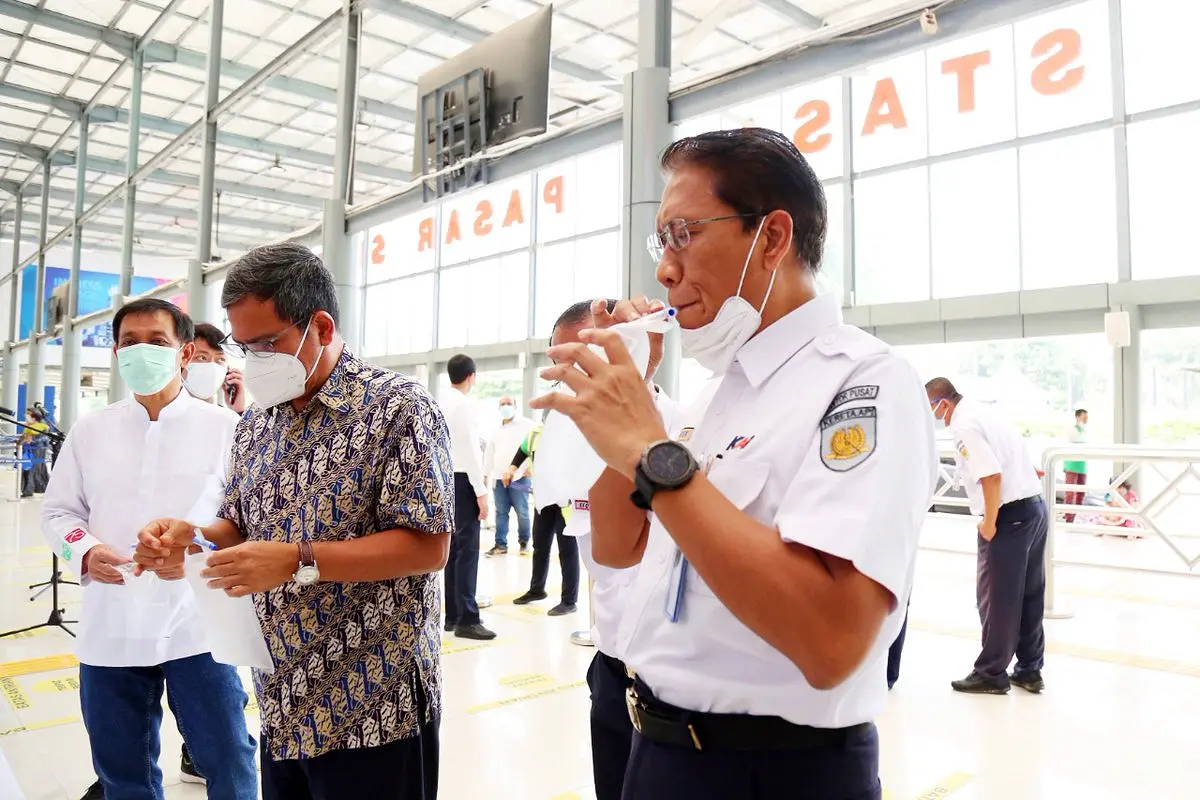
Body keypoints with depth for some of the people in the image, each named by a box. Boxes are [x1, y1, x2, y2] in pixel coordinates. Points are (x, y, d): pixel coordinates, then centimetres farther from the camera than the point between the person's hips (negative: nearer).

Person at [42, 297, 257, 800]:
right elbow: (58, 511, 12)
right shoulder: (89, 431, 7)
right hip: (109, 628, 3)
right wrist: (84, 552, -8)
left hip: (199, 626, -3)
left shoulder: (223, 427, -2)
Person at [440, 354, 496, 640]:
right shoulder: (464, 404, -12)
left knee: (453, 548, 11)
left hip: (446, 479, 9)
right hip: (462, 480, -9)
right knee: (467, 550, -7)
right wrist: (481, 491, -15)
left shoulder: (443, 403, 12)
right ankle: (466, 619, -6)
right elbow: (469, 450, -17)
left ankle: (452, 615, 16)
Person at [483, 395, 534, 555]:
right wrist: (485, 474, 19)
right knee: (501, 512, 5)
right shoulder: (495, 430, 20)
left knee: (522, 512, -3)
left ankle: (524, 542, 12)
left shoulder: (526, 425, 1)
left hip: (519, 477, -5)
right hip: (498, 478, 5)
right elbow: (489, 453, 23)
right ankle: (500, 544, 9)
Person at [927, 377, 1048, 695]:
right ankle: (1029, 670, 25)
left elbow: (991, 476, -23)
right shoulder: (984, 413, 15)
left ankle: (991, 674, 13)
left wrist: (989, 523, -15)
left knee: (996, 597, 2)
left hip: (1010, 515, -9)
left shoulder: (964, 425, -14)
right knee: (1030, 594, 15)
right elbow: (1009, 464, 17)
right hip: (1035, 508, 9)